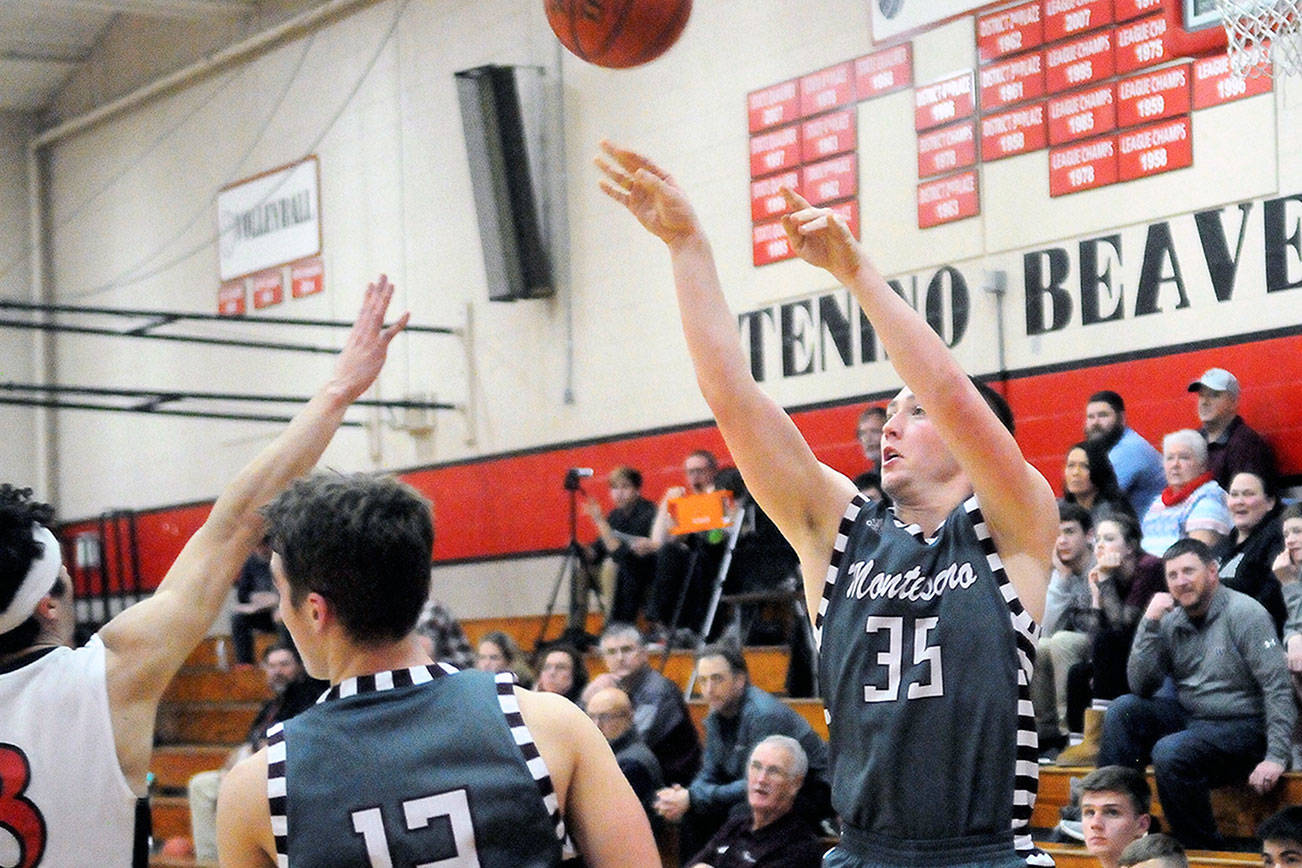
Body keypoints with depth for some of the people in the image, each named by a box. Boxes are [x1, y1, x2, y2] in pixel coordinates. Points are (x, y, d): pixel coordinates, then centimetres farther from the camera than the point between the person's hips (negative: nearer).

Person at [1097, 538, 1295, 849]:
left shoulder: (1244, 613, -10)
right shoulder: (1171, 621, 7)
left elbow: (1279, 689, -14)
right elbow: (1140, 686, 0)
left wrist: (1276, 756, -22)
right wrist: (1150, 624, -9)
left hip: (1241, 727, -7)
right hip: (1189, 717, 7)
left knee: (1170, 752, -30)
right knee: (1124, 709, -10)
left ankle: (1205, 849, -15)